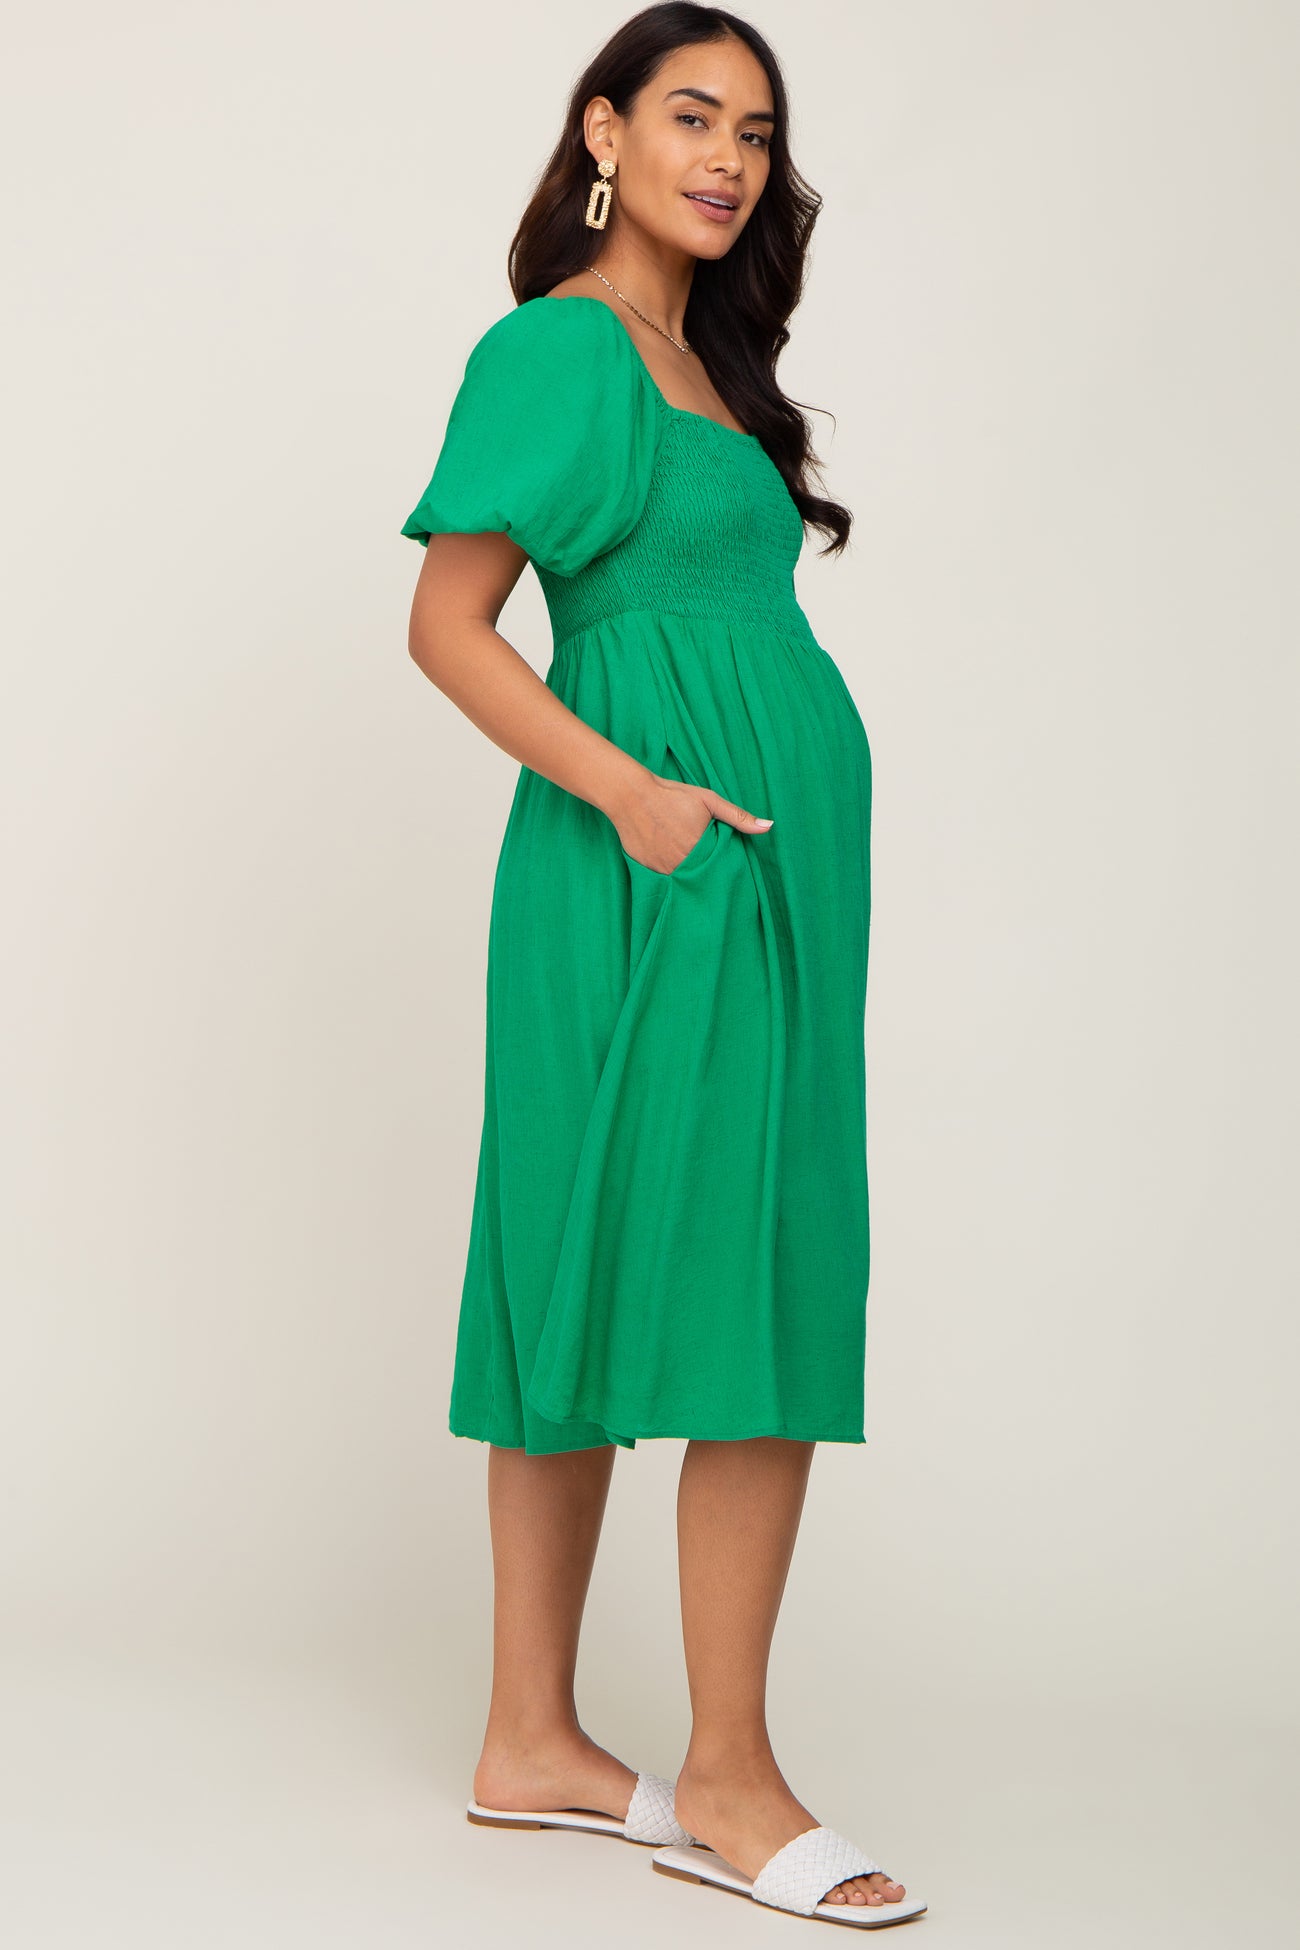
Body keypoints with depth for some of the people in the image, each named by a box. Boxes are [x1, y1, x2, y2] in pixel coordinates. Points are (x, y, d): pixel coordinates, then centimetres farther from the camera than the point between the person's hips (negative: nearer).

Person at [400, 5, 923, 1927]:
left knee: (595, 1289, 9)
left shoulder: (702, 361, 20)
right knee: (751, 1309, -9)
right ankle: (728, 1784, -2)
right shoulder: (558, 346, -6)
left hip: (766, 865, 9)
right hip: (665, 867, -9)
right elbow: (447, 627, -11)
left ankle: (533, 1741, 16)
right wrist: (631, 792, -19)